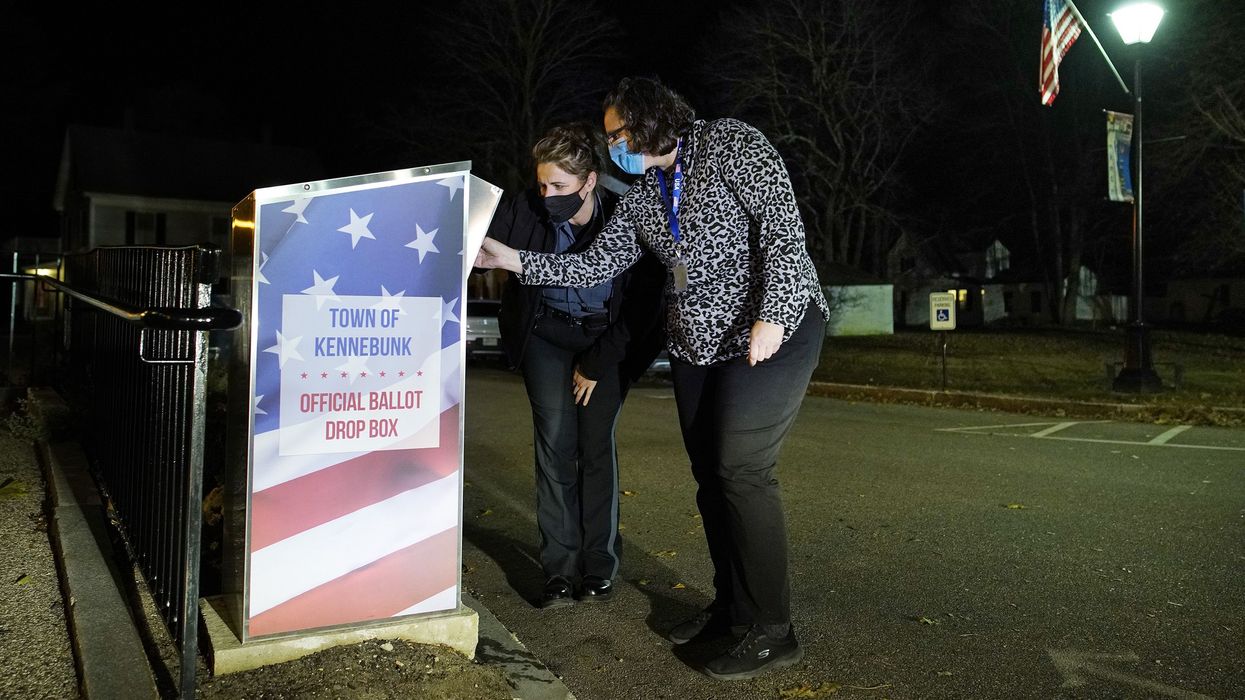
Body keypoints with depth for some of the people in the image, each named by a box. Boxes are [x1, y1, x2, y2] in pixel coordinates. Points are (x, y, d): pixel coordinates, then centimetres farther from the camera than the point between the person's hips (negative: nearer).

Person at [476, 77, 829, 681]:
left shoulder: (731, 144, -5)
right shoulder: (640, 199, 14)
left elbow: (784, 227, -15)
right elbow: (595, 265, 13)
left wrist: (771, 315, -25)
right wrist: (517, 261, 6)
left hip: (775, 326, -7)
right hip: (697, 345, 8)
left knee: (741, 468, -15)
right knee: (711, 474, 8)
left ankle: (772, 630, -5)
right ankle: (731, 606, 22)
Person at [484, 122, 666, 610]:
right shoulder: (524, 210, -17)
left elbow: (640, 305, -12)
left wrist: (597, 364, -10)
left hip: (608, 338, -1)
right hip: (546, 333, 1)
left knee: (597, 445, -6)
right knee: (554, 444, -9)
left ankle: (600, 567, 6)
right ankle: (560, 570, -1)